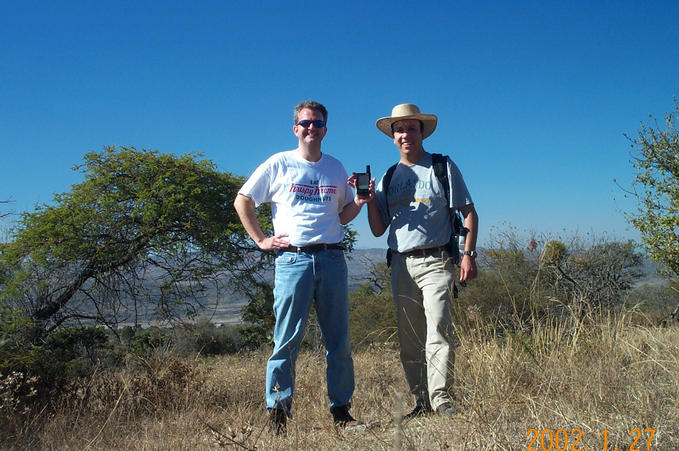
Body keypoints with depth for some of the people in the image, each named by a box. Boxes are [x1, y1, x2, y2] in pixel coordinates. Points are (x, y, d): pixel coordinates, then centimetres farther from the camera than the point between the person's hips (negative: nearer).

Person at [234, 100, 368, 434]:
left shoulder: (336, 168, 17)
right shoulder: (279, 164, 6)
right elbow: (242, 201, 9)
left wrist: (359, 202, 1)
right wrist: (260, 240, 2)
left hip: (332, 259, 3)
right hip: (293, 259, -3)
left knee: (339, 341, 6)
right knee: (287, 340, -3)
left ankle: (341, 410, 17)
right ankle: (278, 413, 7)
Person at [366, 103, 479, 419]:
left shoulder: (443, 167, 7)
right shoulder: (389, 178, 17)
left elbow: (469, 213, 4)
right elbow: (378, 230, 15)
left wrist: (469, 255, -7)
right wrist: (370, 199, -1)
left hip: (435, 260, -4)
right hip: (400, 265, 4)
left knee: (438, 330, -14)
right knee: (409, 339, 4)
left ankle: (441, 399, -10)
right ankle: (422, 402, 12)